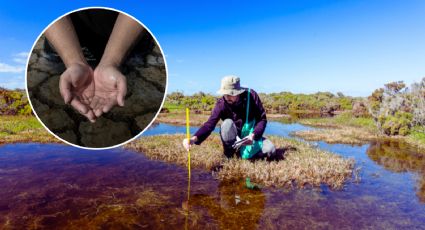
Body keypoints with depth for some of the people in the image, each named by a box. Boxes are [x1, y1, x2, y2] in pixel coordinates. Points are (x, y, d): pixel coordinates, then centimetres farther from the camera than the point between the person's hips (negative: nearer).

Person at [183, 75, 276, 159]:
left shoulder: (251, 95, -19)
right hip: (234, 137, -1)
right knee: (227, 123, -33)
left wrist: (253, 135, -32)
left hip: (251, 135, 1)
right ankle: (229, 154, -13)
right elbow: (210, 124, -31)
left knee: (271, 151, -21)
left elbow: (262, 119, -16)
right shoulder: (221, 104, -21)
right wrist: (194, 139, -48)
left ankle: (245, 152, 4)